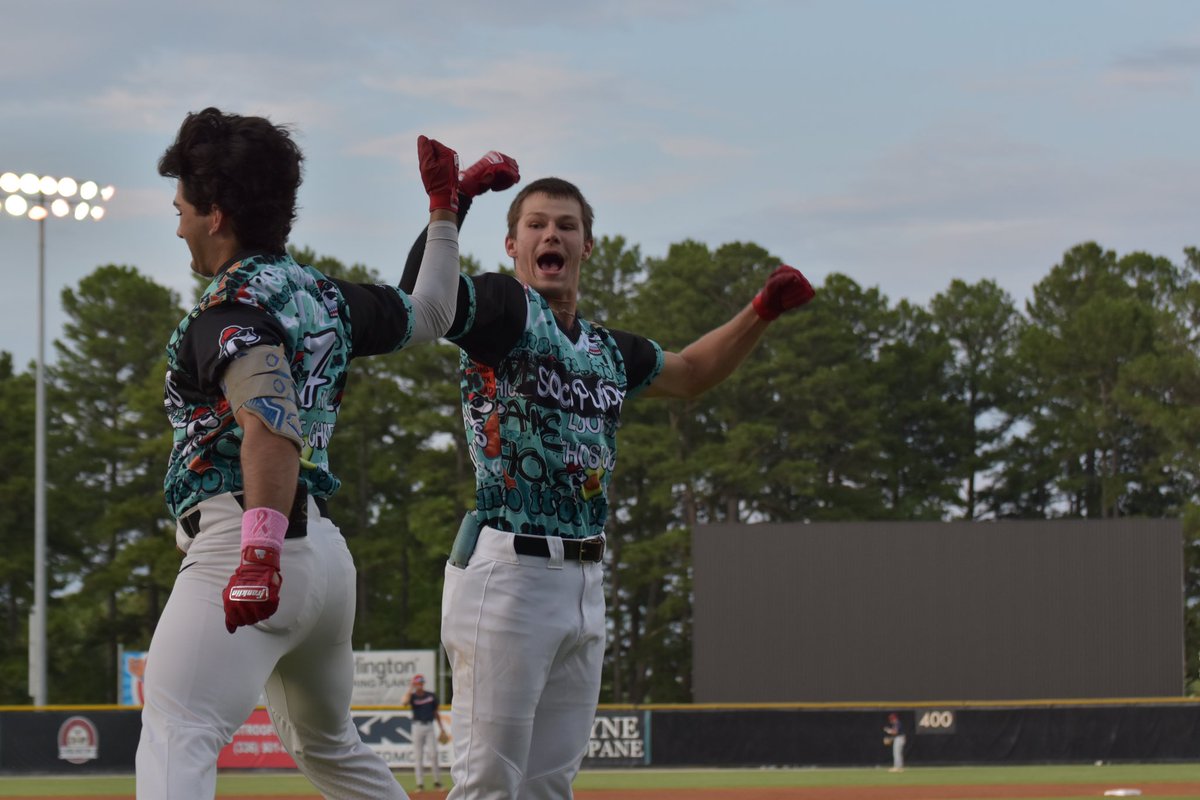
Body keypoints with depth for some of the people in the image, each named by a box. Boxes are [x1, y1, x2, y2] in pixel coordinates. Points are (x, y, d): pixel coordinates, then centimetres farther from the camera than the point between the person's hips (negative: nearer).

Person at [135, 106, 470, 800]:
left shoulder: (233, 309, -9)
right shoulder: (326, 298, 15)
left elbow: (272, 420, -27)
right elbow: (431, 314, 32)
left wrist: (260, 550, -35)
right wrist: (445, 210, 44)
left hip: (235, 539, -9)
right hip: (327, 551, 9)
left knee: (174, 741, -21)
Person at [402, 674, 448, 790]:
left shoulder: (431, 696, 8)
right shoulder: (412, 696, 0)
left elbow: (436, 713, 15)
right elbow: (404, 702, -23)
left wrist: (442, 729, 13)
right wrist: (410, 689, -15)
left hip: (429, 727, 1)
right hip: (417, 727, -1)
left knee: (434, 754, -5)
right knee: (418, 756, 0)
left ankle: (437, 782, 2)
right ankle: (420, 784, 4)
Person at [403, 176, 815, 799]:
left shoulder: (609, 350, 17)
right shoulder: (505, 310, -5)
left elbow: (691, 373, 35)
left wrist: (761, 312, 22)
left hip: (585, 582, 8)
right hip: (506, 568, -8)